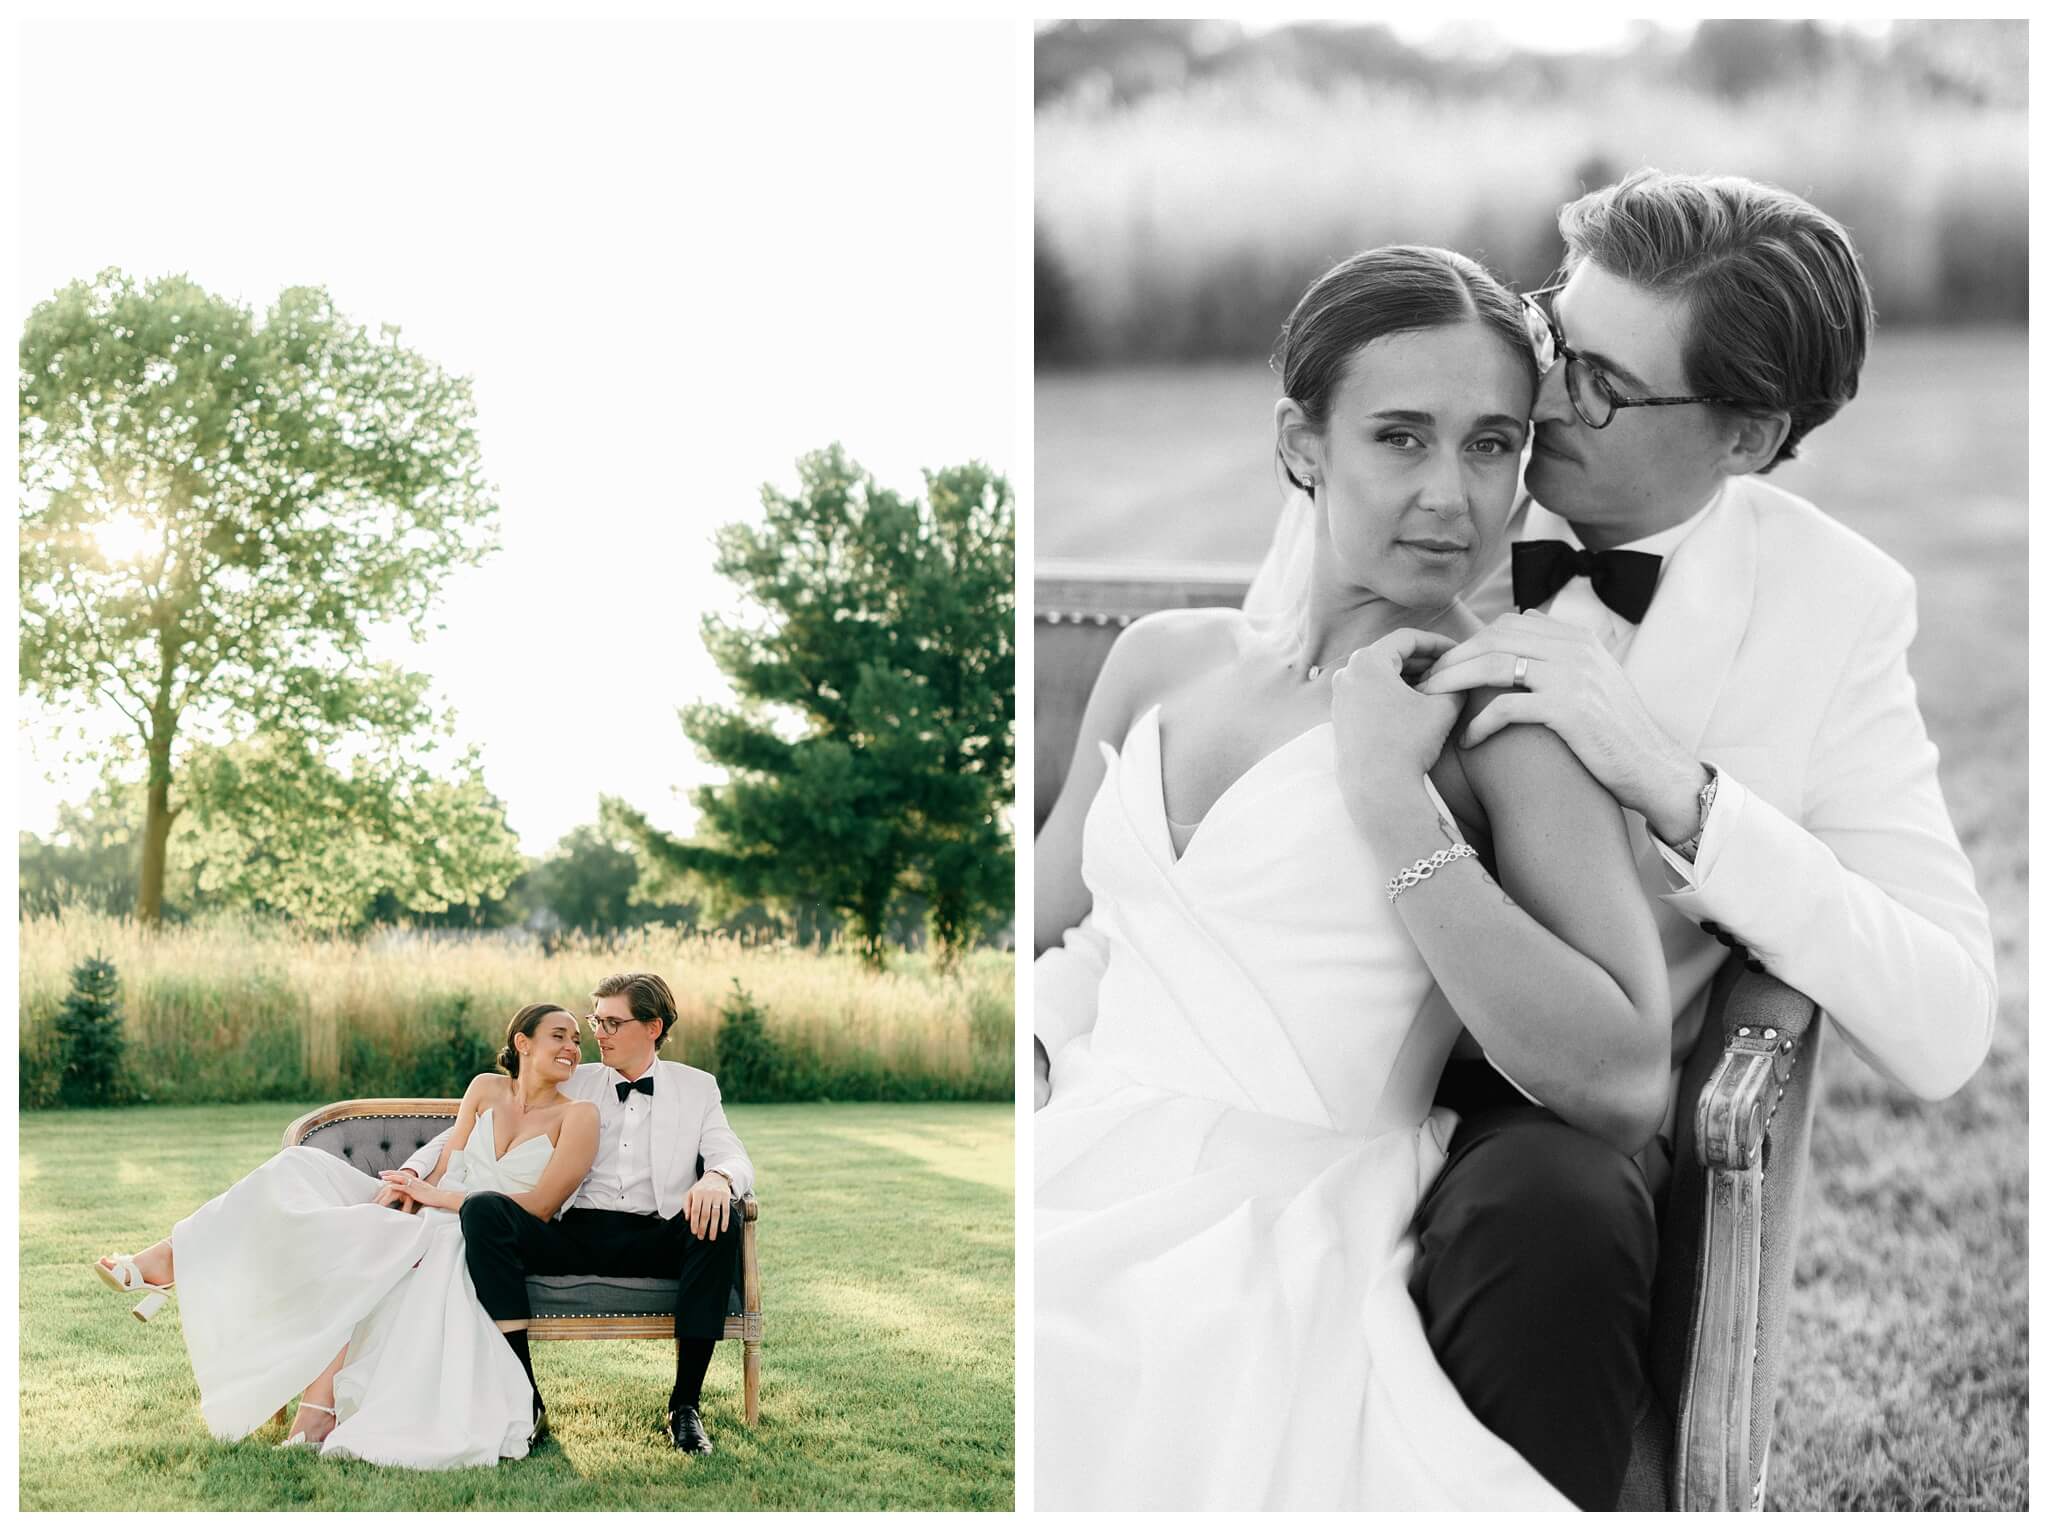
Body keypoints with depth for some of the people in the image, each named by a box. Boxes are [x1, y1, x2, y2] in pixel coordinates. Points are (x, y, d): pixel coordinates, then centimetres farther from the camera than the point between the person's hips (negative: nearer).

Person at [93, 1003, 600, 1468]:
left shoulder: (577, 1116, 1)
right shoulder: (486, 1089, 16)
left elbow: (540, 1205, -10)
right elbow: (442, 1168, 13)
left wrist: (445, 1198, -13)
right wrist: (402, 1184, -10)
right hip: (426, 1222, 5)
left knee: (350, 1244, -34)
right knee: (303, 1170, -13)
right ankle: (170, 1257, -16)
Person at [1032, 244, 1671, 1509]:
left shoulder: (1509, 717, -2)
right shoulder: (1163, 661, 14)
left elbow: (1626, 1091, -14)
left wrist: (1390, 801, -13)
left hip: (1282, 1276, -4)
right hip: (1076, 1227, 4)